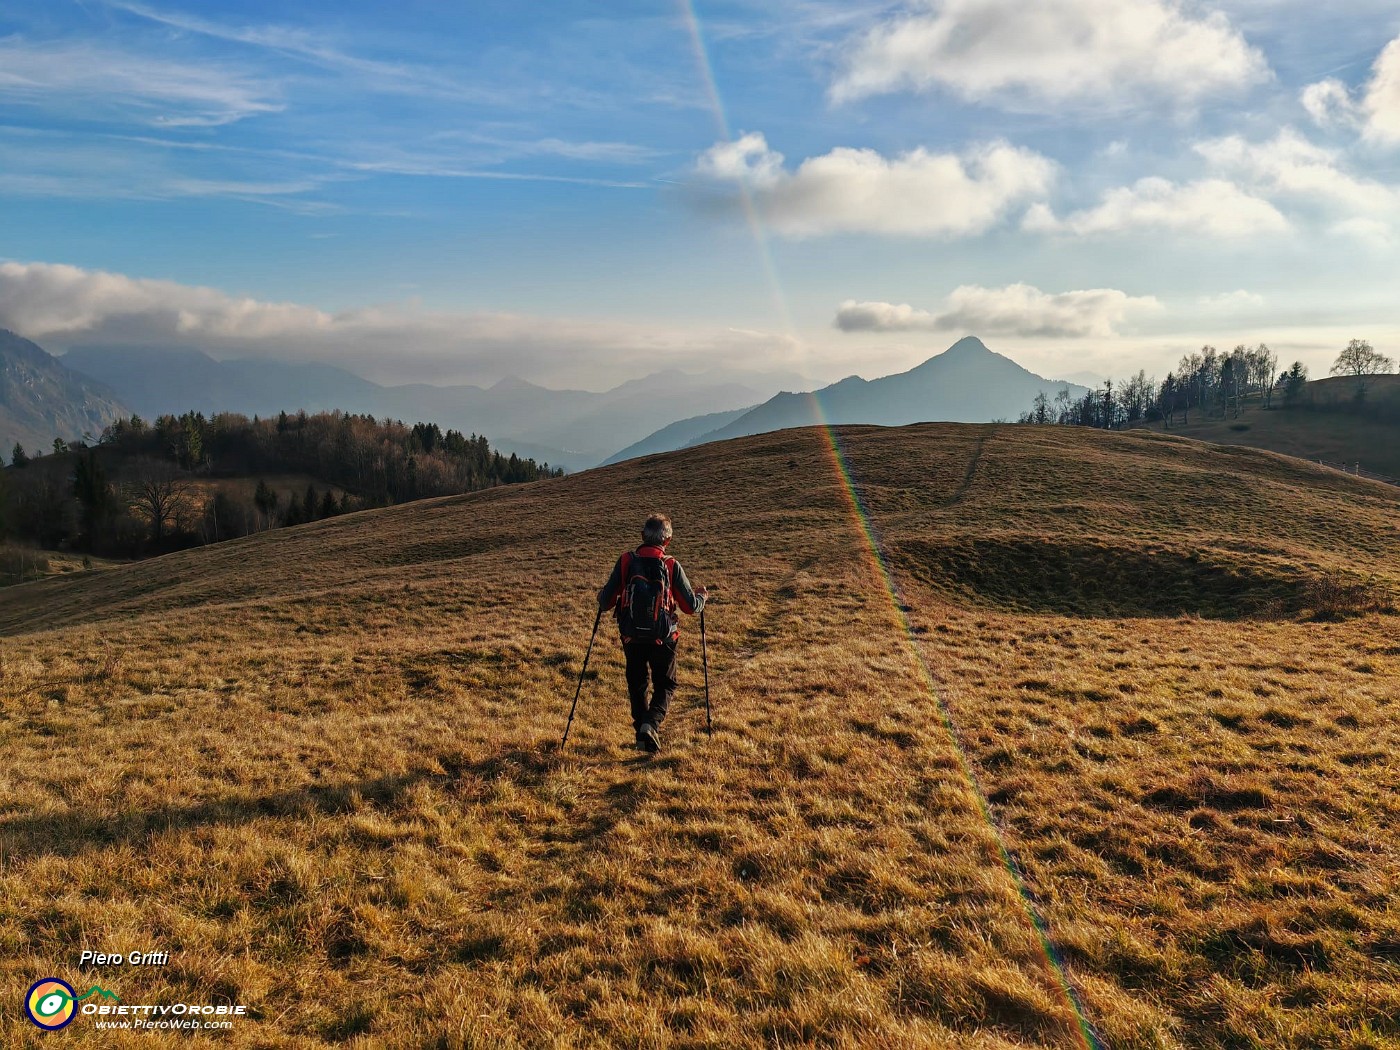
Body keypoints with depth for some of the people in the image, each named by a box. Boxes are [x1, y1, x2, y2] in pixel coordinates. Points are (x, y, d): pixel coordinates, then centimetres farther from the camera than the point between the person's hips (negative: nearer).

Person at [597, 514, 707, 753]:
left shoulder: (625, 562, -8)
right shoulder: (672, 567, -11)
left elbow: (606, 601, -4)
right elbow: (691, 606, -6)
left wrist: (602, 600, 20)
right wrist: (701, 595, 17)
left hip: (631, 636, 2)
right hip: (662, 638, -2)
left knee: (637, 683, 22)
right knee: (665, 685, 13)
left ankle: (641, 729, 24)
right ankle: (651, 724, -9)